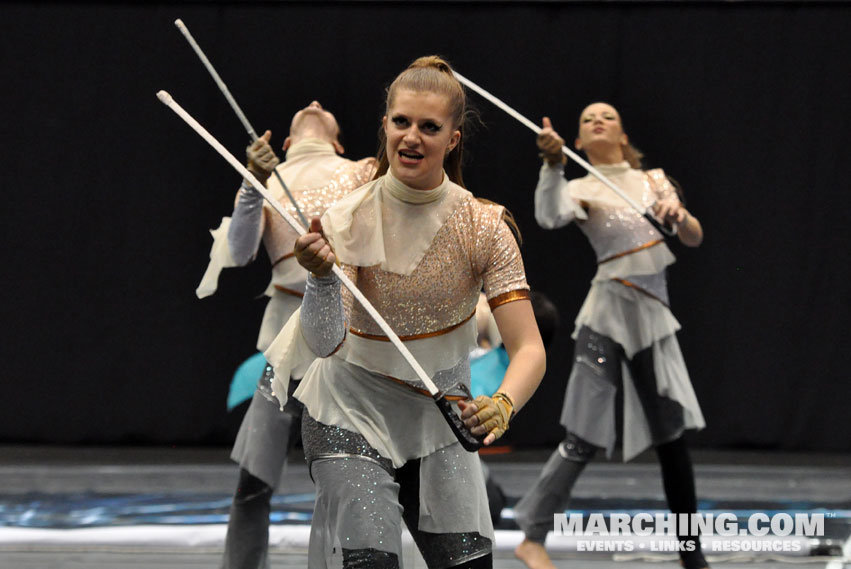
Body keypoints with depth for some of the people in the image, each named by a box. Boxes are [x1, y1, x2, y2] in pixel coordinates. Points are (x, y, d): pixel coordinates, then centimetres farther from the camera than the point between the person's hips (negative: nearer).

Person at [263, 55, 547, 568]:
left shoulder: (484, 227, -13)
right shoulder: (347, 221, -16)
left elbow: (530, 349, -19)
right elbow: (325, 344, -25)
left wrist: (502, 405, -40)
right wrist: (322, 279, -45)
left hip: (442, 412, 2)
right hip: (354, 415, -2)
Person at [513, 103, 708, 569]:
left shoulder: (652, 180, 14)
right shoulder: (583, 189, 0)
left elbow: (695, 238, 10)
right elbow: (550, 216, -22)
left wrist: (678, 215, -12)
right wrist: (553, 163, -37)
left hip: (654, 317, 4)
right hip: (608, 316, -4)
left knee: (672, 436, 4)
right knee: (586, 438, -9)